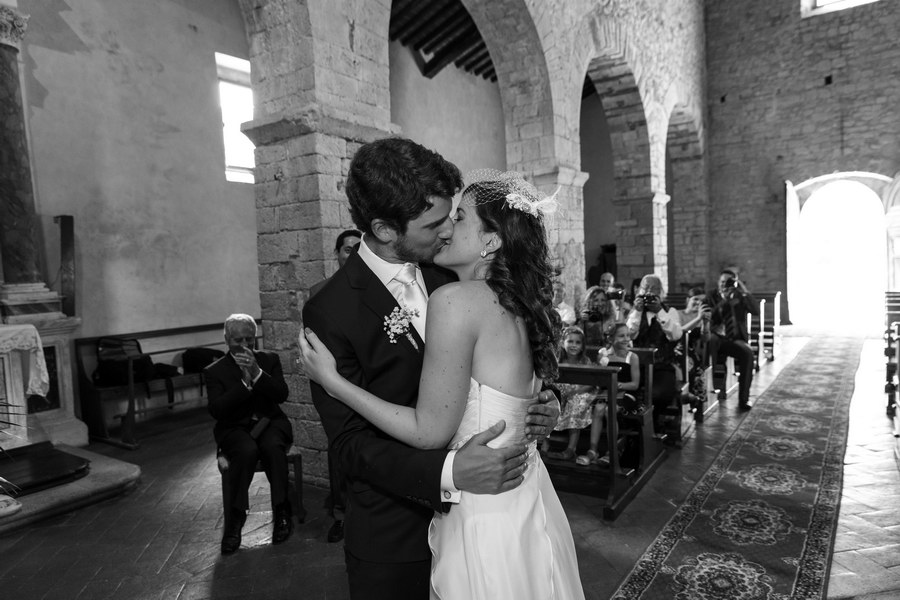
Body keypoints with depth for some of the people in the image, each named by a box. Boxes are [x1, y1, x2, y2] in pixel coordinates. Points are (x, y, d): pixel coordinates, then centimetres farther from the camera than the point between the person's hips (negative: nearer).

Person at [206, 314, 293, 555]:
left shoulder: (270, 360, 8)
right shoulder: (214, 371, 3)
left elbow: (282, 395, -5)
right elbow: (216, 410, -10)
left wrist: (257, 373, -19)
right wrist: (244, 382, -20)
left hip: (269, 422, 1)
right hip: (235, 428, -1)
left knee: (273, 447, -33)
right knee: (247, 451, -35)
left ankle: (282, 514, -19)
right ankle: (233, 523, -23)